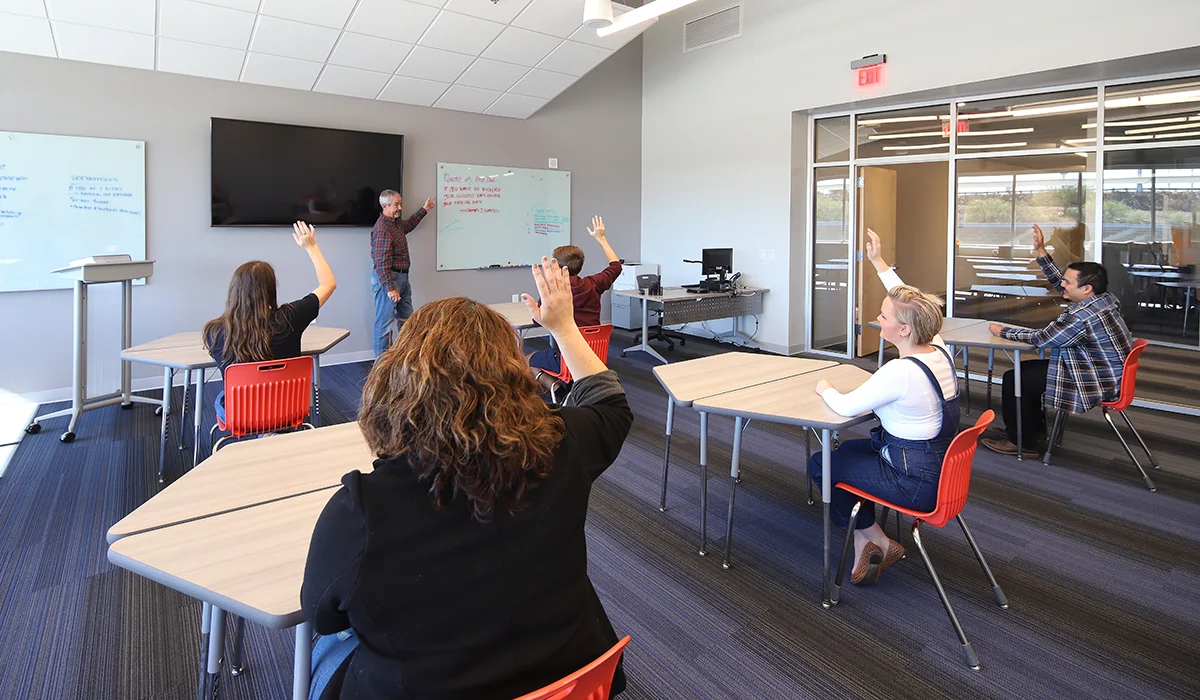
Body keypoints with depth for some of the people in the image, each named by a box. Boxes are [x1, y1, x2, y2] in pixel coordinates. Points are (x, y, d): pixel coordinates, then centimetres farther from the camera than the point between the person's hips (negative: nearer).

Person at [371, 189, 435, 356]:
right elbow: (381, 262, -25)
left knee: (406, 319, 17)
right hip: (387, 278, -10)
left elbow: (409, 224, 37)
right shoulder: (382, 229, -20)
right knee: (385, 321, -4)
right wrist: (390, 288, -27)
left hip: (402, 277, 10)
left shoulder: (397, 222, 10)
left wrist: (425, 209, 38)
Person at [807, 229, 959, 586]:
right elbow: (907, 301, 11)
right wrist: (879, 263, 17)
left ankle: (876, 541, 18)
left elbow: (846, 406, -19)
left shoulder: (901, 372, -31)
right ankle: (866, 542, 25)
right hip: (940, 467, 9)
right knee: (849, 450, 24)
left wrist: (826, 389, 2)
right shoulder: (938, 348, -5)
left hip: (916, 482, -9)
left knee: (820, 464, 3)